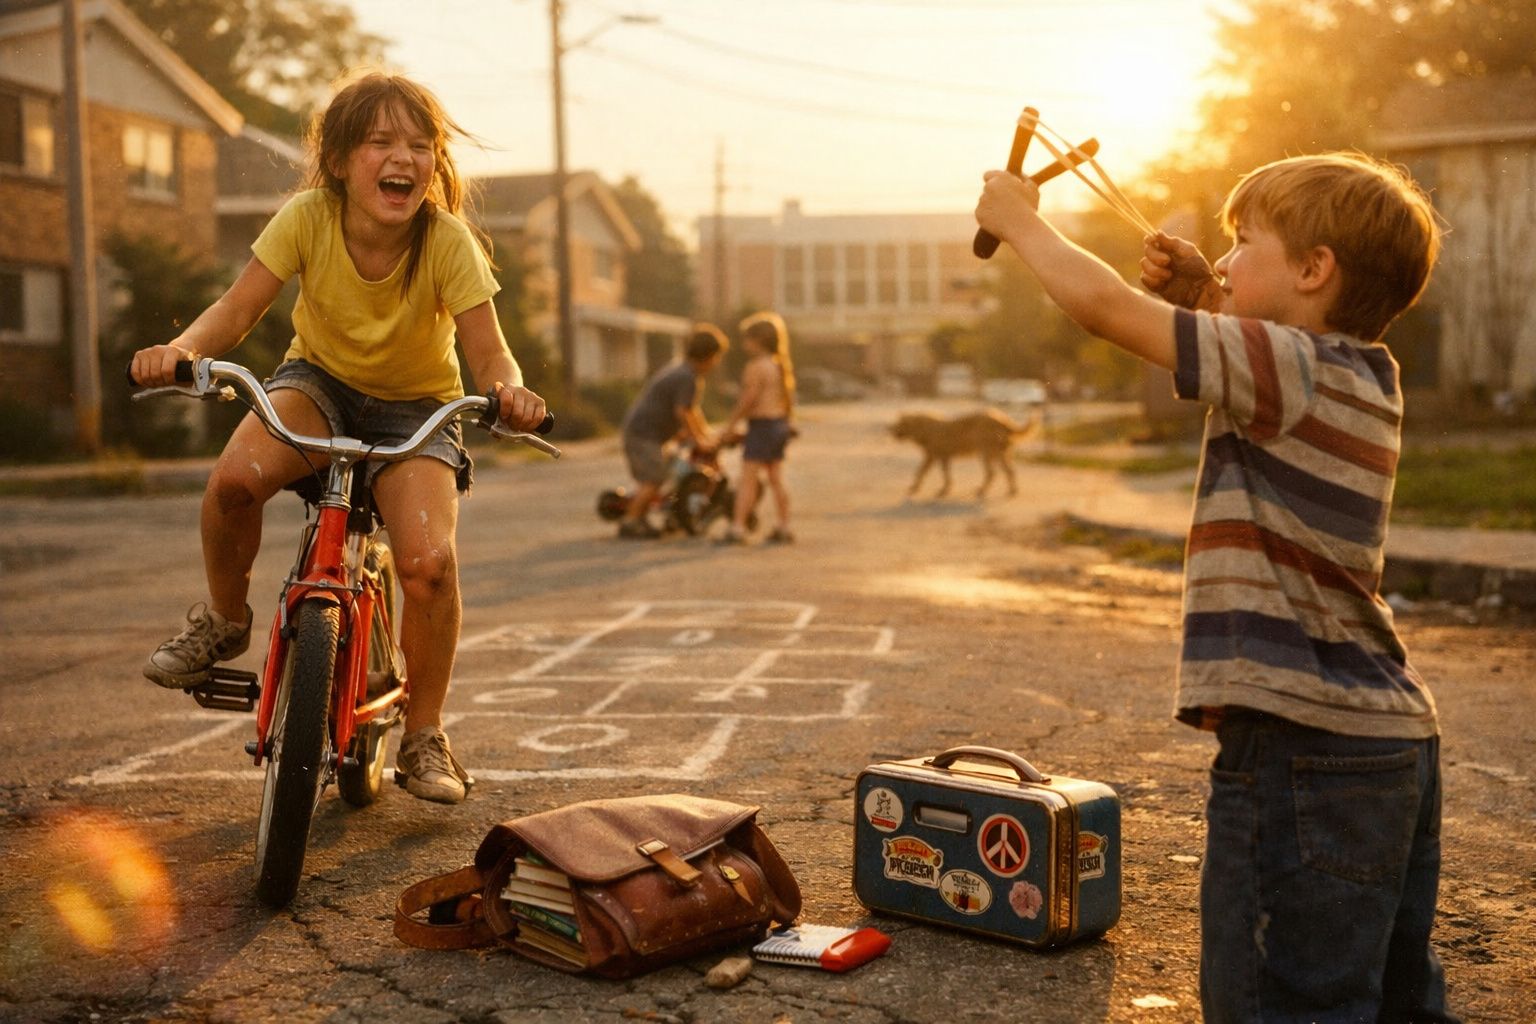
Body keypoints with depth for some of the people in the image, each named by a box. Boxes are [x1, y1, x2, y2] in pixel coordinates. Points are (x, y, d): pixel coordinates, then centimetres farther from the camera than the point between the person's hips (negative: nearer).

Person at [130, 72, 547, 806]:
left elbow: (487, 350, -23)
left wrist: (509, 390, -47)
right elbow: (237, 308, -19)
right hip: (320, 379, 1)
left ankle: (424, 736, -1)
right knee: (234, 477, -32)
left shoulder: (447, 240, -21)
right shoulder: (308, 218, -18)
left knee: (428, 562, -26)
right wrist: (181, 350, -40)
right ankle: (224, 621, 1)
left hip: (415, 408, -1)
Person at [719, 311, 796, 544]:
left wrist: (731, 423, -12)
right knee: (776, 479, 13)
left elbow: (748, 398, -18)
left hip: (761, 425, -9)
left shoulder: (756, 366, -15)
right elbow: (789, 397, 16)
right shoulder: (782, 365, 12)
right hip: (781, 423, 9)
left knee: (748, 479, -8)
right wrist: (789, 421, 27)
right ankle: (784, 527, 15)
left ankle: (737, 528, -9)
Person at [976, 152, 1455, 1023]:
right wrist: (1203, 297, 14)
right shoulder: (1363, 374, 12)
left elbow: (1106, 305, -16)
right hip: (1396, 733, 10)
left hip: (1307, 747, -10)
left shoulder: (1291, 366, -14)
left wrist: (1020, 220, 1)